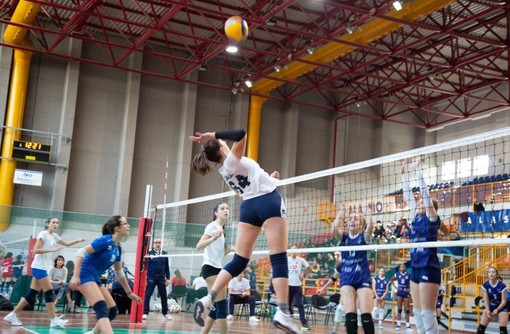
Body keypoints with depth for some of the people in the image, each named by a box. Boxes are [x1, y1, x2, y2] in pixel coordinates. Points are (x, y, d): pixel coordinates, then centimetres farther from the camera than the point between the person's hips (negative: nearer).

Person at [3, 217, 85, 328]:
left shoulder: (54, 236, 15)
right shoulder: (43, 234, -10)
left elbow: (67, 243, 25)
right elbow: (36, 250, -18)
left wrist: (78, 240, 10)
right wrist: (53, 249, -21)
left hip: (42, 268, 9)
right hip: (39, 267, -9)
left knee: (32, 294, 7)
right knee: (49, 292, -8)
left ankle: (13, 315, 10)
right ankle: (54, 320, -4)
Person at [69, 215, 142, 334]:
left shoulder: (118, 248, 10)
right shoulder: (105, 240, -15)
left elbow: (119, 273, 21)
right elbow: (81, 252, -21)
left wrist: (129, 293, 24)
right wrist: (75, 276, -30)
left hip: (96, 279, 9)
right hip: (86, 276, -9)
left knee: (112, 310, 9)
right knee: (103, 310, -25)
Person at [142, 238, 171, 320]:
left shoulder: (164, 254, 8)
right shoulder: (149, 253, 0)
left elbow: (167, 267, 11)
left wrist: (168, 278, 8)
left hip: (161, 278, 3)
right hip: (151, 277, -3)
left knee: (164, 296, 9)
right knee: (147, 295, -7)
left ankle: (165, 313, 22)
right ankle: (145, 313, -3)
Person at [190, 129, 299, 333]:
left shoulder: (224, 170, 16)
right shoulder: (232, 160, -7)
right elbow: (241, 134, -24)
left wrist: (267, 179, 31)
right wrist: (215, 135, -17)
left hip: (248, 207, 8)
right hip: (268, 201, -7)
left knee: (238, 261, 8)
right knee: (279, 259, -8)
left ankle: (208, 299, -1)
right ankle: (282, 312, -16)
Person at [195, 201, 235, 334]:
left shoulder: (221, 229, 20)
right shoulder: (213, 225, -5)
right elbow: (199, 246, -16)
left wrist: (230, 248, 6)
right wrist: (214, 237, -29)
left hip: (218, 268, 9)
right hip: (210, 268, -9)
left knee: (217, 307, 7)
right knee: (222, 305, -15)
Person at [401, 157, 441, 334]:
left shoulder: (431, 218, -4)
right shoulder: (417, 218, 14)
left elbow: (424, 191, -10)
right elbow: (408, 195, 17)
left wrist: (418, 169, -9)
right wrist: (404, 173, 19)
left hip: (429, 269, -8)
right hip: (416, 269, 8)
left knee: (427, 313, -9)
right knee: (417, 312, 10)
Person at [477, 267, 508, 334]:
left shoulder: (502, 285, -21)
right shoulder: (485, 285, -12)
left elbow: (504, 301, -17)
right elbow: (486, 300, -10)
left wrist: (497, 309, -31)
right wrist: (488, 310, -23)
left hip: (501, 308, -3)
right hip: (490, 307, 3)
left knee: (503, 328, -13)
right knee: (481, 326, -1)